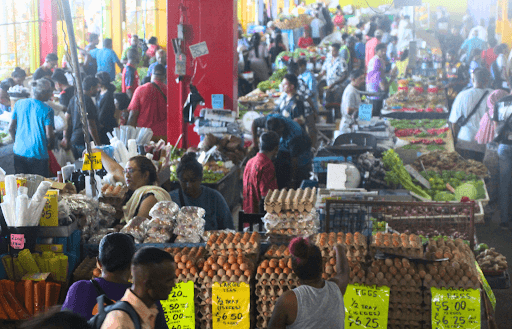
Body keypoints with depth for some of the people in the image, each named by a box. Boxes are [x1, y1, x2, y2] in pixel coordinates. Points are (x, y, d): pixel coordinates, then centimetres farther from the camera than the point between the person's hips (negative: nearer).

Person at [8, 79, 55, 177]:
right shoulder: (47, 110, -10)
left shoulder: (19, 104, 3)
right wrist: (50, 145, 8)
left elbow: (11, 128, 7)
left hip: (19, 151, 4)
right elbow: (49, 135, -13)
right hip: (38, 155, -4)